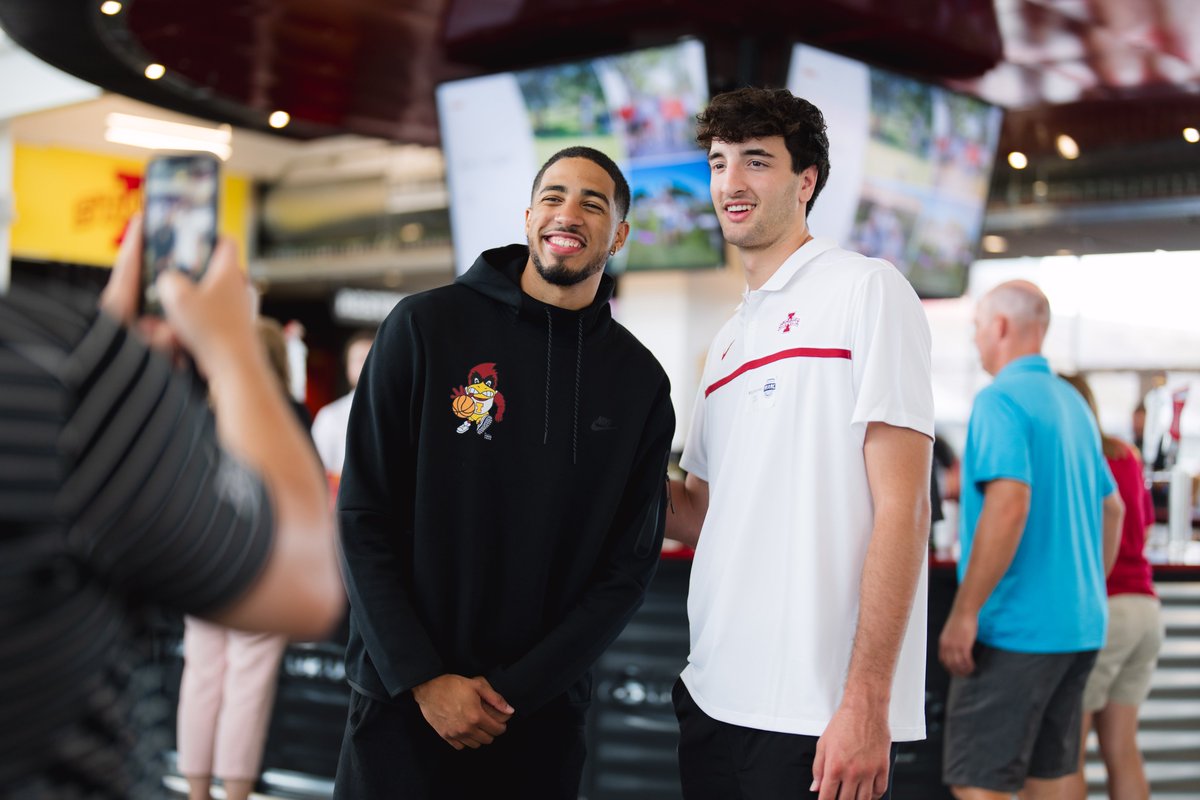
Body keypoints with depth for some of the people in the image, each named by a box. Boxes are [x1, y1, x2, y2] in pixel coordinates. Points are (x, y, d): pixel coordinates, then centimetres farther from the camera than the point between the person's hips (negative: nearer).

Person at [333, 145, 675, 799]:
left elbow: (629, 562, -1)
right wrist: (423, 679, -12)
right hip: (404, 704, -1)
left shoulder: (639, 383, 1)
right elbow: (365, 517, -6)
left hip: (544, 715, 2)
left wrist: (514, 690, -10)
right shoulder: (426, 327, -5)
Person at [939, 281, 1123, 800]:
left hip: (1017, 627, -9)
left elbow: (1009, 506, -24)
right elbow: (1112, 509, 23)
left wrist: (964, 613, -22)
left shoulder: (1001, 400, -12)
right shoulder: (1072, 402, 16)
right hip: (1079, 626, 9)